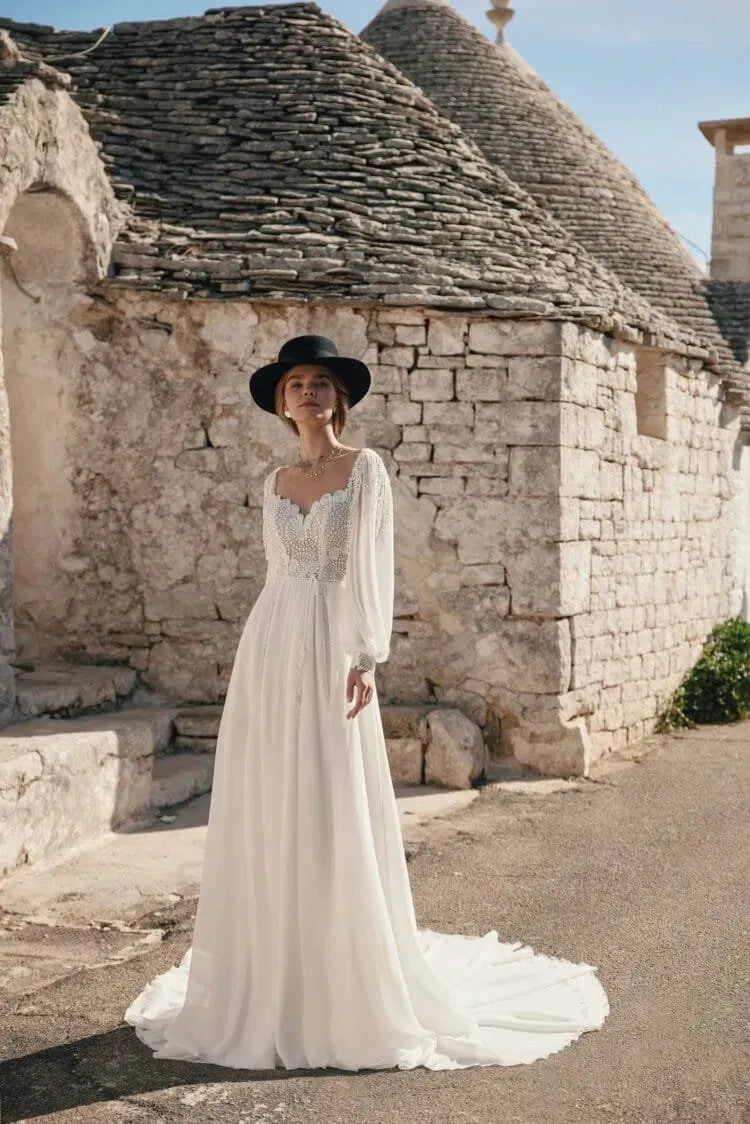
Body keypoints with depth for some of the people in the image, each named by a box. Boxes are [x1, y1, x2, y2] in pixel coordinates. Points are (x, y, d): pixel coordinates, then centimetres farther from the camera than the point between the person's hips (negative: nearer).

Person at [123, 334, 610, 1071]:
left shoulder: (366, 467, 0)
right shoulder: (275, 483, 14)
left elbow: (372, 563, -9)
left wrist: (365, 654, -18)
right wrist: (267, 655, 16)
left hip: (330, 647, -5)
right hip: (269, 648, 5)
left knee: (335, 814, -4)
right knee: (266, 811, 6)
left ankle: (355, 987, 8)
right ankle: (275, 978, 18)